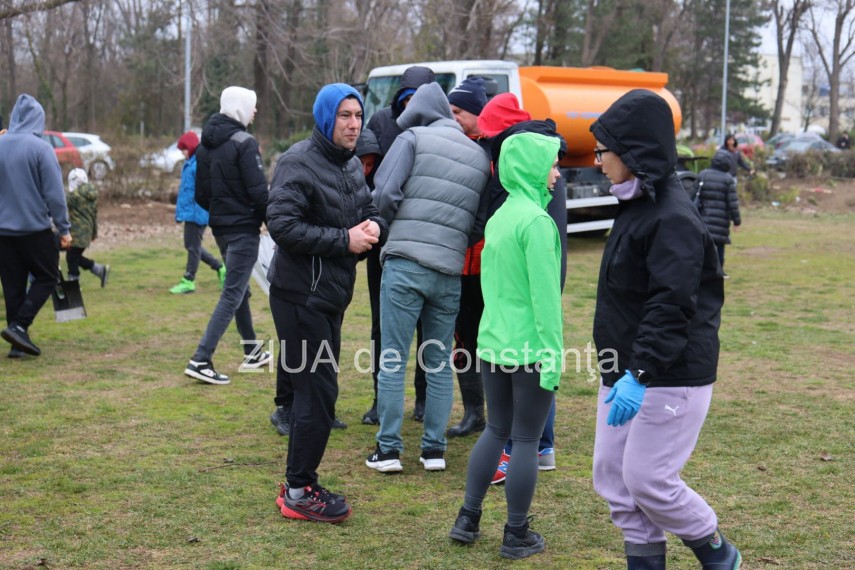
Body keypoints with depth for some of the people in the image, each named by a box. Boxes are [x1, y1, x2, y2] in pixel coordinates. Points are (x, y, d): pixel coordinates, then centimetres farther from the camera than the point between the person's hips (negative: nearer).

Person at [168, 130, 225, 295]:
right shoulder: (189, 163, 14)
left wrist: (196, 210, -23)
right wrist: (180, 210, 21)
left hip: (197, 212, -10)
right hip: (189, 211, 10)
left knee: (193, 246, -2)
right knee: (190, 245, 14)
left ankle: (188, 281, 5)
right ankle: (220, 268, 23)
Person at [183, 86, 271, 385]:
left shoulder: (205, 146, 9)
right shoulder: (244, 143, -15)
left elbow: (200, 195, 11)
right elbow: (259, 192, -19)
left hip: (220, 226, 9)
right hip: (244, 228, -9)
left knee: (239, 289, 21)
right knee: (232, 295, -7)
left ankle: (252, 352, 33)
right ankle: (200, 360, -13)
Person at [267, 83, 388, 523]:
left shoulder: (352, 166, 14)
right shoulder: (299, 163, -14)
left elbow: (371, 211, 20)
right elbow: (281, 224, -23)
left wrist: (374, 226, -4)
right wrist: (344, 239, -22)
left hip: (330, 295, 9)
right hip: (301, 294, -9)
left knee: (316, 391, 14)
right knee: (317, 393, -7)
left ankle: (299, 485, 25)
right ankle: (299, 493, 4)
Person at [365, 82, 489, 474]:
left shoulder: (414, 137, 0)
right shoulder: (480, 156, 13)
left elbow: (384, 194, -8)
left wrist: (402, 227, 10)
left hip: (405, 264, -4)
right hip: (451, 270, 4)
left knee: (393, 360, 2)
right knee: (440, 364, 13)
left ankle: (389, 448, 5)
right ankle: (434, 448, 15)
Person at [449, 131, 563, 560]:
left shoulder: (499, 216, 9)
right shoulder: (536, 220, -17)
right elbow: (545, 295, -18)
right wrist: (553, 356, -15)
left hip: (494, 343, 8)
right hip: (530, 349, -8)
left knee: (495, 431, 19)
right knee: (526, 441, 4)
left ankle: (468, 520, 24)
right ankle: (516, 536, 14)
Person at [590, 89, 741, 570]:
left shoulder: (673, 217, -19)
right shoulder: (637, 205, 12)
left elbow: (671, 307, -26)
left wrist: (639, 375, -30)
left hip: (670, 378, -10)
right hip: (628, 372, 10)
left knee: (648, 479, -4)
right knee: (613, 476, 10)